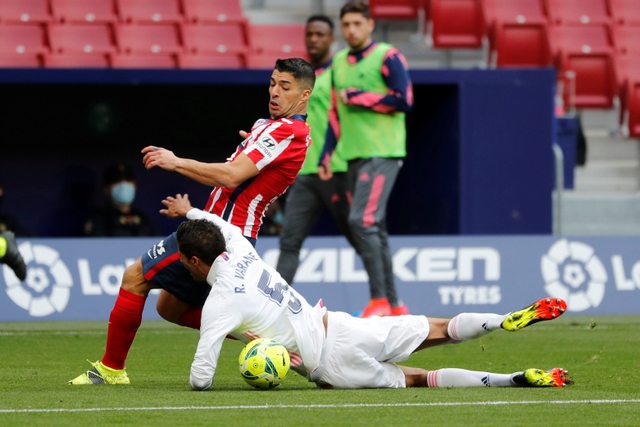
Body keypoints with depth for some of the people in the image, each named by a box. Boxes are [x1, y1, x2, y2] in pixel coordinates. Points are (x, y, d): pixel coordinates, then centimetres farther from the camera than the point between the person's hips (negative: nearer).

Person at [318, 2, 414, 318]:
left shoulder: (387, 57, -5)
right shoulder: (339, 63, 16)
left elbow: (404, 100, -14)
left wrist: (356, 97, -10)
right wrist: (326, 155, 17)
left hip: (383, 152, -7)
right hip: (353, 156, 7)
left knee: (362, 221, -18)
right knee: (374, 230, 7)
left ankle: (379, 300, -15)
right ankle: (394, 306, 11)